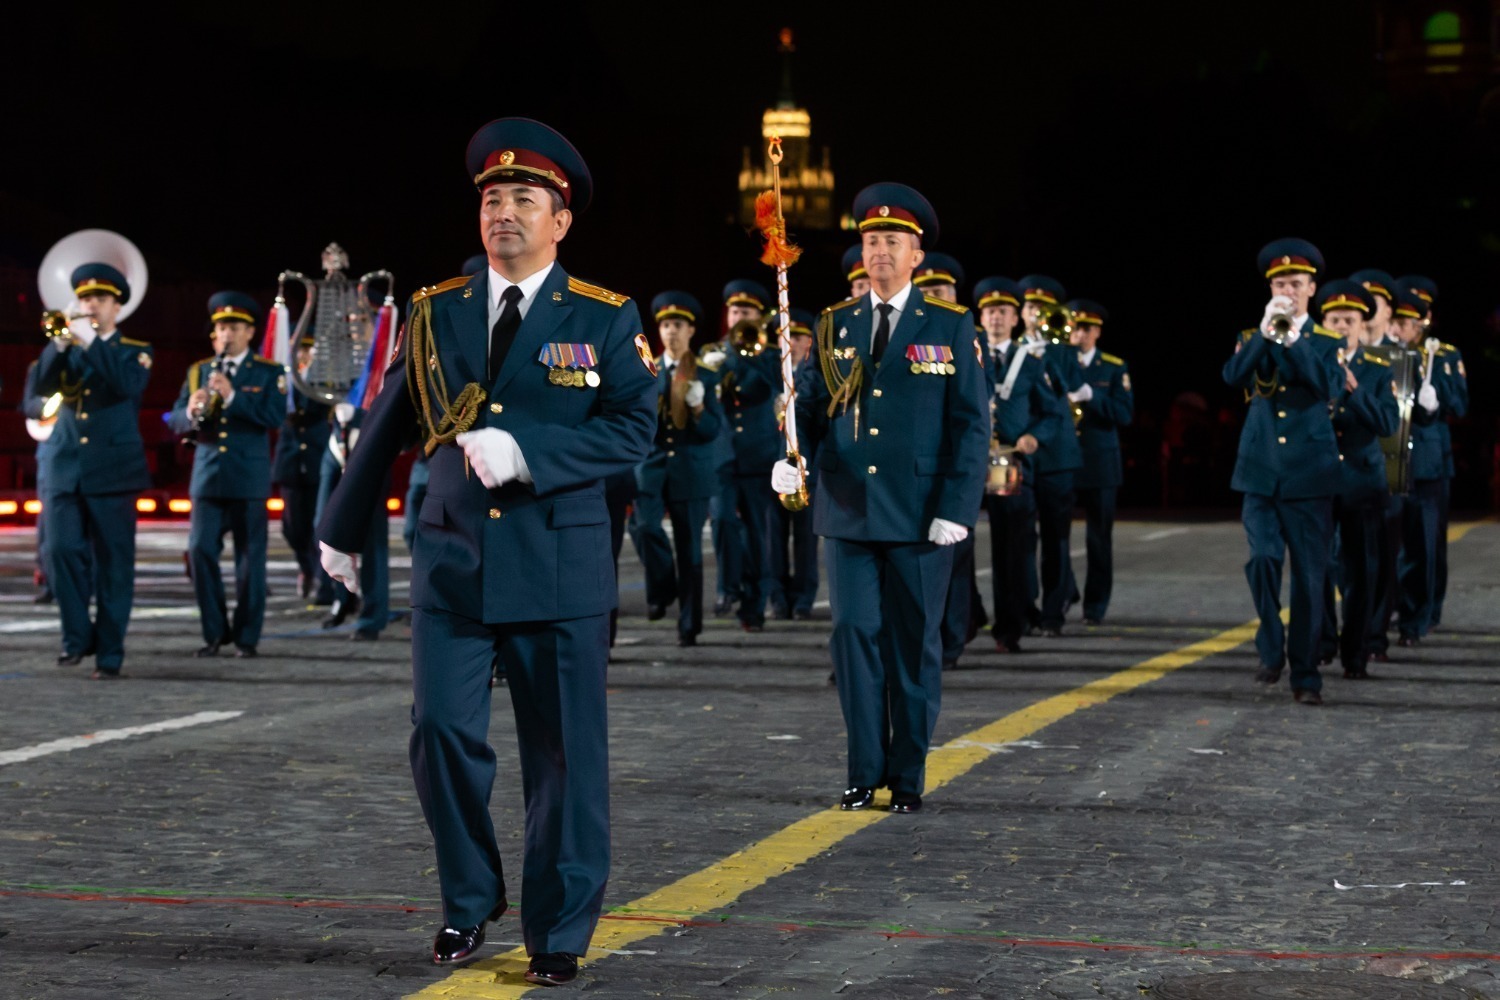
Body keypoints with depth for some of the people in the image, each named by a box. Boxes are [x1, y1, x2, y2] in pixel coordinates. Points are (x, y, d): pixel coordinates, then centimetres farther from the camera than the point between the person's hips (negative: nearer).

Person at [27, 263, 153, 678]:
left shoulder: (135, 351, 5)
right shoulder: (65, 349, 14)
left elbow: (128, 385, -16)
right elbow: (38, 387, -2)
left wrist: (92, 343, -18)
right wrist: (60, 344, -14)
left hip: (113, 470, -3)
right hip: (63, 467, 3)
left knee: (113, 563, -2)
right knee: (62, 551, -8)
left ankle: (109, 652, 4)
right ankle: (77, 636, 8)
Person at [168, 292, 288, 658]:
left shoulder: (268, 373, 2)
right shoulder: (198, 371, 12)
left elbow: (275, 417, -13)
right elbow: (176, 421, 5)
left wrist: (233, 396, -22)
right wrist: (191, 412, -18)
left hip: (249, 479, -3)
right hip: (207, 476, 3)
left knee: (249, 558, 0)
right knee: (200, 551, -3)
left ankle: (247, 636, 9)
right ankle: (215, 632, 9)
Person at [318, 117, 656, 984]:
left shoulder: (606, 319, 1)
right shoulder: (436, 313, 9)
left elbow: (634, 429, -9)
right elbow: (387, 427, 16)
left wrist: (524, 450, -20)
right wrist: (342, 529, 23)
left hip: (561, 569, -2)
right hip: (452, 564, 2)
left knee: (566, 753, 2)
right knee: (442, 732, -6)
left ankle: (560, 934, 15)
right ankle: (470, 899, 17)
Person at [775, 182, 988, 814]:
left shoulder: (951, 328, 2)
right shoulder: (834, 327, 11)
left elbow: (970, 424, -2)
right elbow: (813, 405, 11)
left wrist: (956, 509, -10)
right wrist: (789, 457, -10)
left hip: (919, 517, -2)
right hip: (848, 510, 3)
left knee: (914, 644, 3)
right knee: (855, 636, 2)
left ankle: (908, 778, 12)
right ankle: (865, 773, 11)